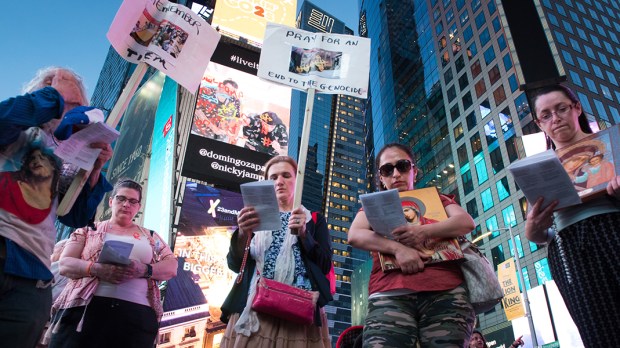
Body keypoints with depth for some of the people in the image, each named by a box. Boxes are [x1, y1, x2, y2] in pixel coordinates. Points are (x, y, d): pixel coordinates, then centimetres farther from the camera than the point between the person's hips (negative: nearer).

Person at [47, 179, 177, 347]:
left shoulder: (150, 237, 18)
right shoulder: (89, 229, 16)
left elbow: (171, 267, 10)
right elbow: (64, 264, 6)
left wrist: (144, 270, -12)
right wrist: (96, 269, -14)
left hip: (137, 315, 1)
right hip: (84, 308, 0)